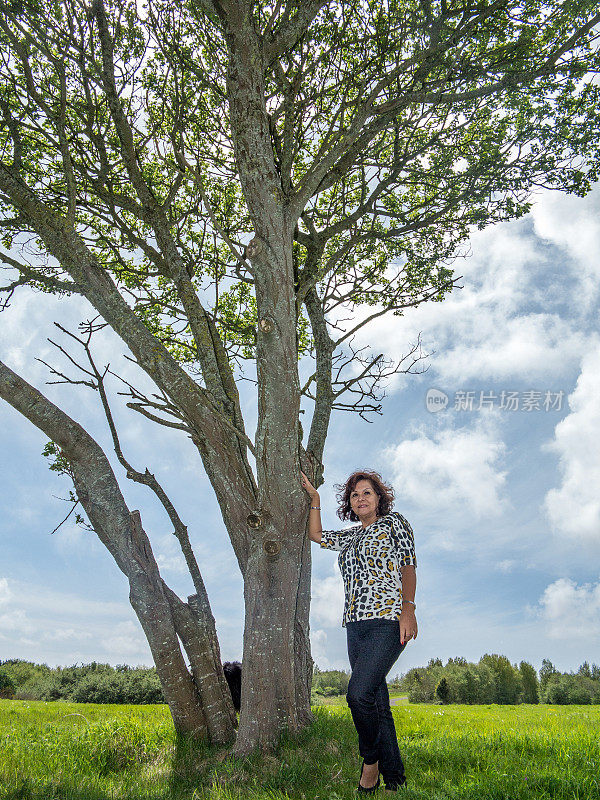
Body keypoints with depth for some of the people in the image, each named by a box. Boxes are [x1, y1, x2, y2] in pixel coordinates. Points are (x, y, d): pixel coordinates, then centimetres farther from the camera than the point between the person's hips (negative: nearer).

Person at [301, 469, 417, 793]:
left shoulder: (393, 522, 6)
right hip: (356, 625, 6)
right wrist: (314, 495, 24)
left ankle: (371, 759, 3)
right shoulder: (351, 536, 23)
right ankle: (394, 778, 14)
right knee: (377, 702, 5)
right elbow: (316, 534, 30)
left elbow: (409, 565, -2)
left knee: (359, 693, -20)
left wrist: (408, 608, -14)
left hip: (387, 620, -6)